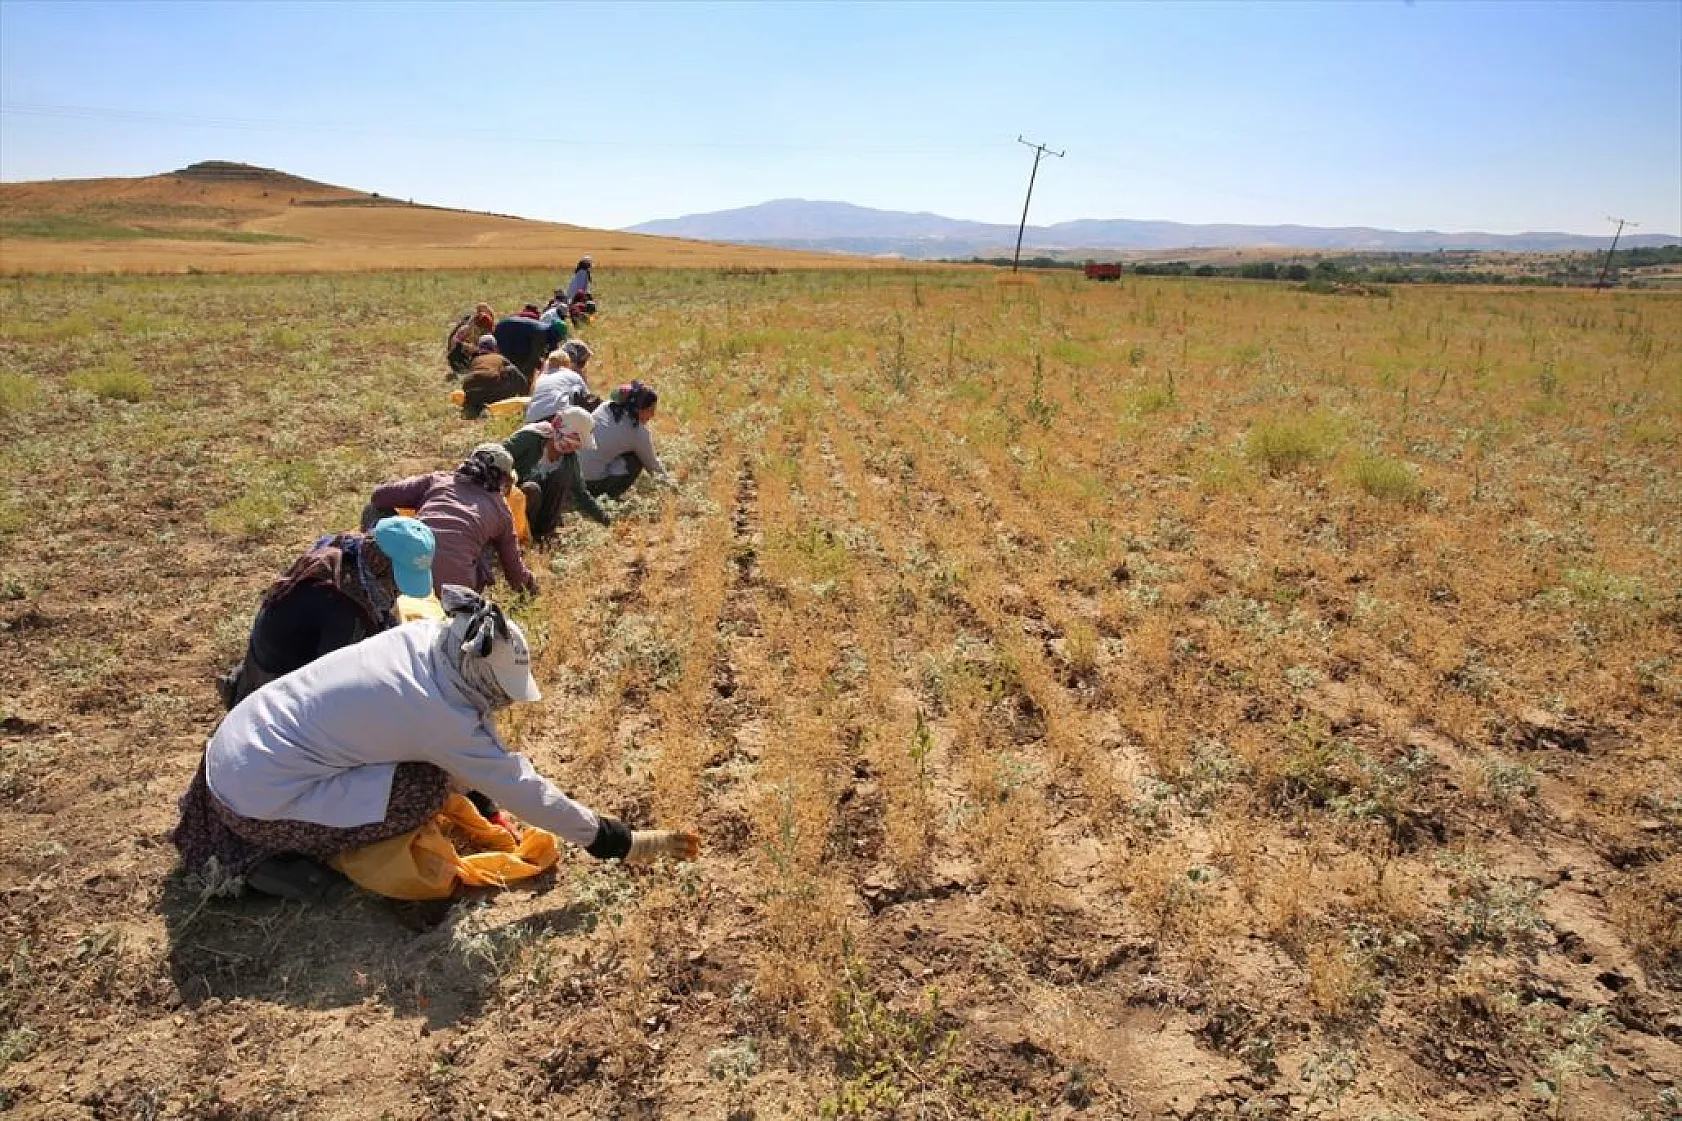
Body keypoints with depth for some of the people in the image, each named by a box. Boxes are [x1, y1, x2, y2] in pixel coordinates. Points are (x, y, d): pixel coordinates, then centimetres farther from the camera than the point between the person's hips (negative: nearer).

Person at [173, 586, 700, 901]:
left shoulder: (423, 636, -7)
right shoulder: (441, 717, -25)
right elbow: (527, 793, -19)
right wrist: (626, 844, -13)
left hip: (234, 739, 8)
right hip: (258, 798, -8)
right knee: (429, 788, -15)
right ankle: (271, 860, -3)